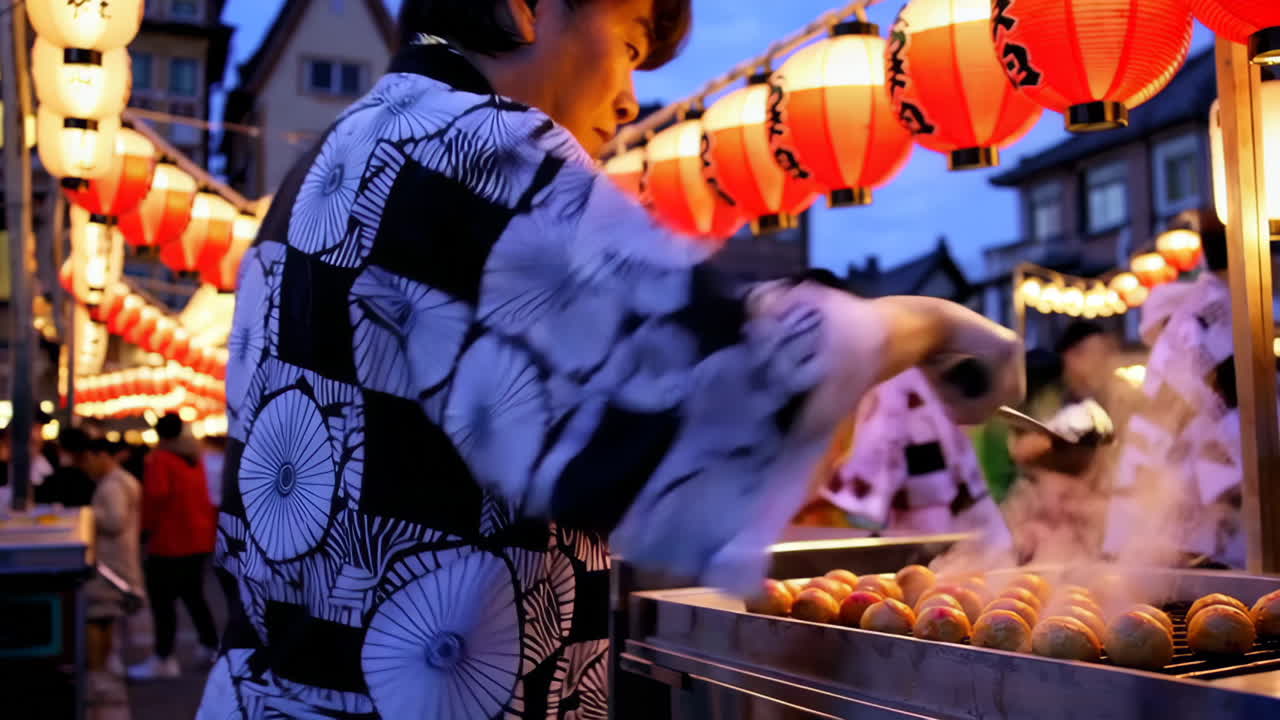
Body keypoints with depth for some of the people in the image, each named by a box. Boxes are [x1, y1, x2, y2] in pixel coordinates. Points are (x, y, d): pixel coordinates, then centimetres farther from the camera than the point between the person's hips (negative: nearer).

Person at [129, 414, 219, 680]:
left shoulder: (160, 459, -10)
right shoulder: (194, 458, 14)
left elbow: (156, 494, -22)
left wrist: (148, 525, -9)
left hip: (170, 541, -8)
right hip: (199, 538, 8)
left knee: (162, 599, -4)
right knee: (193, 594, 18)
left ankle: (163, 659, -4)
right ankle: (210, 646, 23)